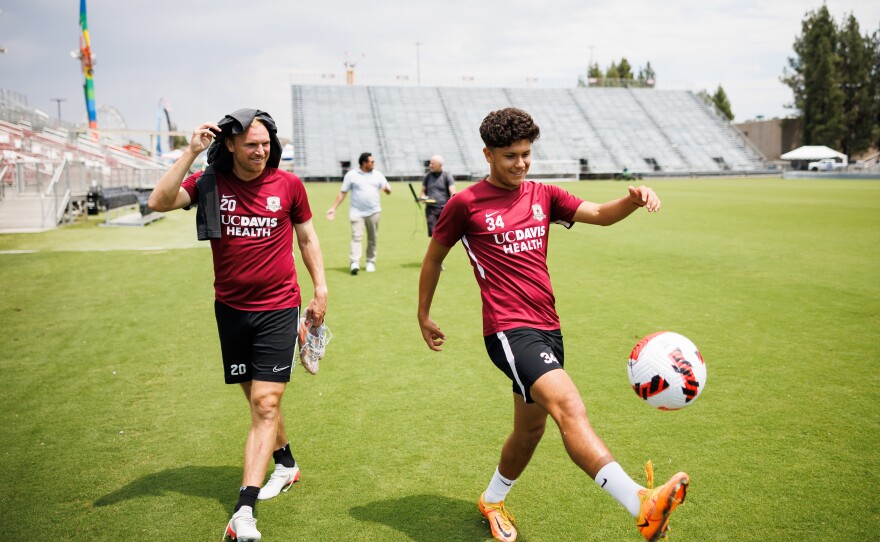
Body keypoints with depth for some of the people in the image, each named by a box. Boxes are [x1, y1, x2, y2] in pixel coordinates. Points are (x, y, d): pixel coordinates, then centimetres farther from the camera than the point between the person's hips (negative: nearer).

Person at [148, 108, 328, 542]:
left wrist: (320, 288, 6)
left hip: (278, 309, -2)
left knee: (265, 403, -9)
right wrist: (190, 153, -19)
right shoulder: (209, 184, -2)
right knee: (259, 399, 15)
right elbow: (158, 202, -18)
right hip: (231, 309, 2)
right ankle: (286, 464, 39)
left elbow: (306, 237, 9)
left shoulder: (288, 184, -3)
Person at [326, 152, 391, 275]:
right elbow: (342, 193, 4)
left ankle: (370, 262, 16)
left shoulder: (378, 175, 10)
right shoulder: (351, 175, 3)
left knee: (373, 239, 6)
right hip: (357, 212, -3)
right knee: (356, 237, -13)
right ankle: (354, 263, -20)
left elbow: (388, 190, 11)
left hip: (374, 211, 3)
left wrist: (387, 188, -15)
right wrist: (334, 208, -1)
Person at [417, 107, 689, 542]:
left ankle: (492, 501, 41)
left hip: (547, 328, 7)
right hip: (509, 329, -7)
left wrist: (635, 199, -18)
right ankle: (642, 506, -38)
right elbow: (433, 257, 9)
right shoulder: (466, 203, -1)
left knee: (530, 428, 18)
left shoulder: (542, 195, 13)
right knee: (569, 408, -26)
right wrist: (423, 316, 15)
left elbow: (600, 214, 2)